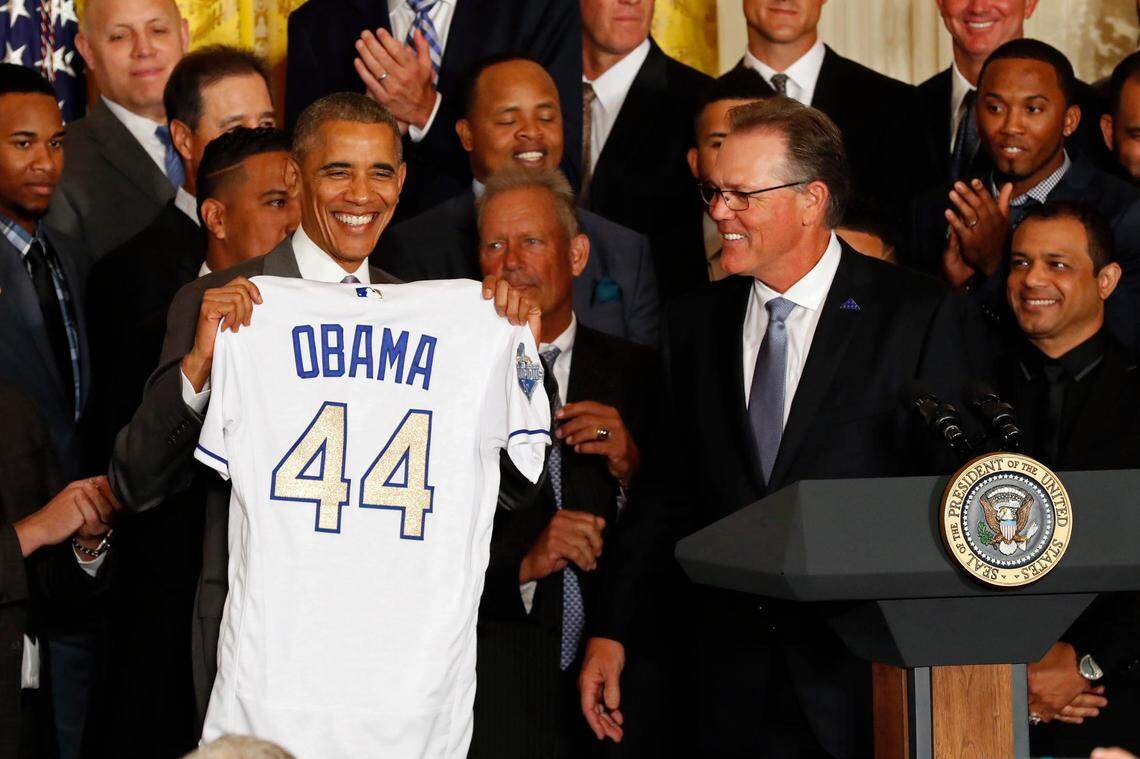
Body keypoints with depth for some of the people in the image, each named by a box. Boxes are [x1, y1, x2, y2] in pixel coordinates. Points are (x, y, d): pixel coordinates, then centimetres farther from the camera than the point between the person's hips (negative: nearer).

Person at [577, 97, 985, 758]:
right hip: (734, 679, 4)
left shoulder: (925, 317, -5)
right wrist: (610, 630, 8)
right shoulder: (695, 324, 11)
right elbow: (670, 488, 14)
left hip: (867, 678, -4)